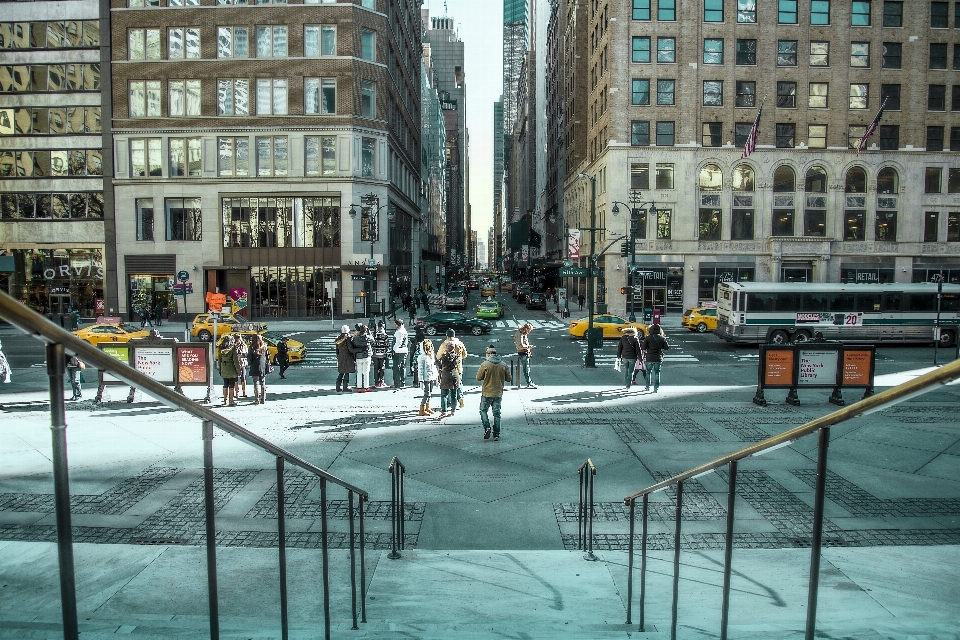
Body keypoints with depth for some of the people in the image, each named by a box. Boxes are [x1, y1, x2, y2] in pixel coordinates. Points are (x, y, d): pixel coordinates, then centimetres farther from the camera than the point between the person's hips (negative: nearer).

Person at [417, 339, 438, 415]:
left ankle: (427, 408, 25)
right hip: (426, 378, -7)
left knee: (429, 393, 13)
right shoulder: (422, 357, -13)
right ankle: (422, 410, 3)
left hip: (432, 378, 8)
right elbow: (420, 369, -14)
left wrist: (436, 377, 18)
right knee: (427, 394, -6)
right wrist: (421, 380, -17)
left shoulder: (431, 355, 12)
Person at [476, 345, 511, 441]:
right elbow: (509, 379, 4)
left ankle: (487, 427, -6)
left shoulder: (485, 364, -11)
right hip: (498, 393, 3)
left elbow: (478, 377, -5)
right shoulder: (503, 365, -1)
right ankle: (496, 434, 10)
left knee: (483, 410, 13)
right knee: (497, 413, 9)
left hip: (487, 393, -3)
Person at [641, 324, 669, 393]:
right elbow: (666, 347, 2)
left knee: (648, 372, 16)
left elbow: (644, 348, -11)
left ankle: (648, 387, 22)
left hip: (649, 358, -1)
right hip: (658, 358, 1)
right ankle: (656, 388, 5)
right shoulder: (662, 338, -3)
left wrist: (645, 351, 9)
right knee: (657, 373, 8)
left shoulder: (648, 338, -8)